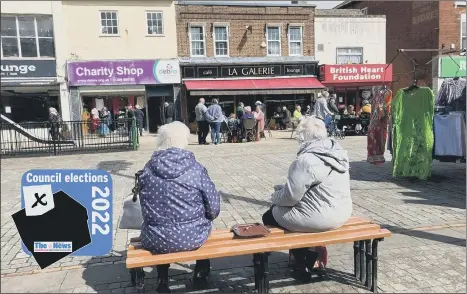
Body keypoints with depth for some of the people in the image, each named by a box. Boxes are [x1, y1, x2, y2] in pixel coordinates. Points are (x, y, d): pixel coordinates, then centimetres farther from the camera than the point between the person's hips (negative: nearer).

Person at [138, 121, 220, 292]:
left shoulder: (148, 169, -6)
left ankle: (162, 280, 43)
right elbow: (214, 208, -9)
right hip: (192, 238, -1)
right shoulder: (196, 169, -13)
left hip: (155, 240, 2)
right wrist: (206, 217, 13)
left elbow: (144, 205, 6)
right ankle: (201, 272, 44)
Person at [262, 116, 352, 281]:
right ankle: (313, 251, 28)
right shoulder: (337, 152, 3)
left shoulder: (306, 160, -23)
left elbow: (290, 196, -19)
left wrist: (275, 197, 3)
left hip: (320, 218, -9)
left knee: (270, 216, 13)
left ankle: (302, 262, 20)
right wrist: (282, 188, 16)